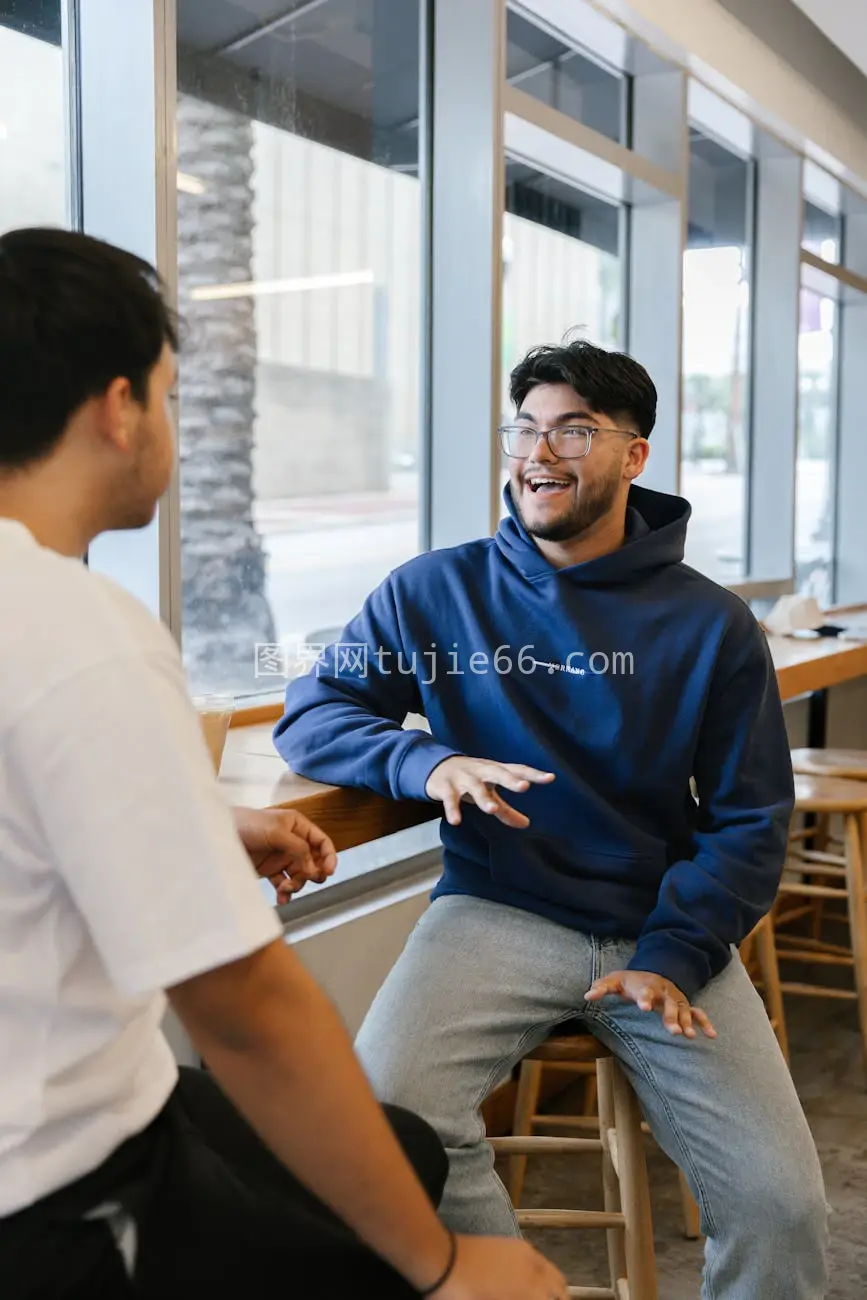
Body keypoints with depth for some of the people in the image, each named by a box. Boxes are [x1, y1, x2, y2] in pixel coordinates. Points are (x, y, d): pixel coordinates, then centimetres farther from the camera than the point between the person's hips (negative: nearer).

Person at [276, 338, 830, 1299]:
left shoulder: (712, 625, 3)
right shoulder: (433, 594, 4)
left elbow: (750, 821, 4)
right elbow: (308, 716, 6)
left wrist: (674, 957, -12)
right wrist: (424, 764, -14)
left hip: (664, 930, 1)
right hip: (495, 916, 0)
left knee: (779, 1201, -15)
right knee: (383, 1109, -28)